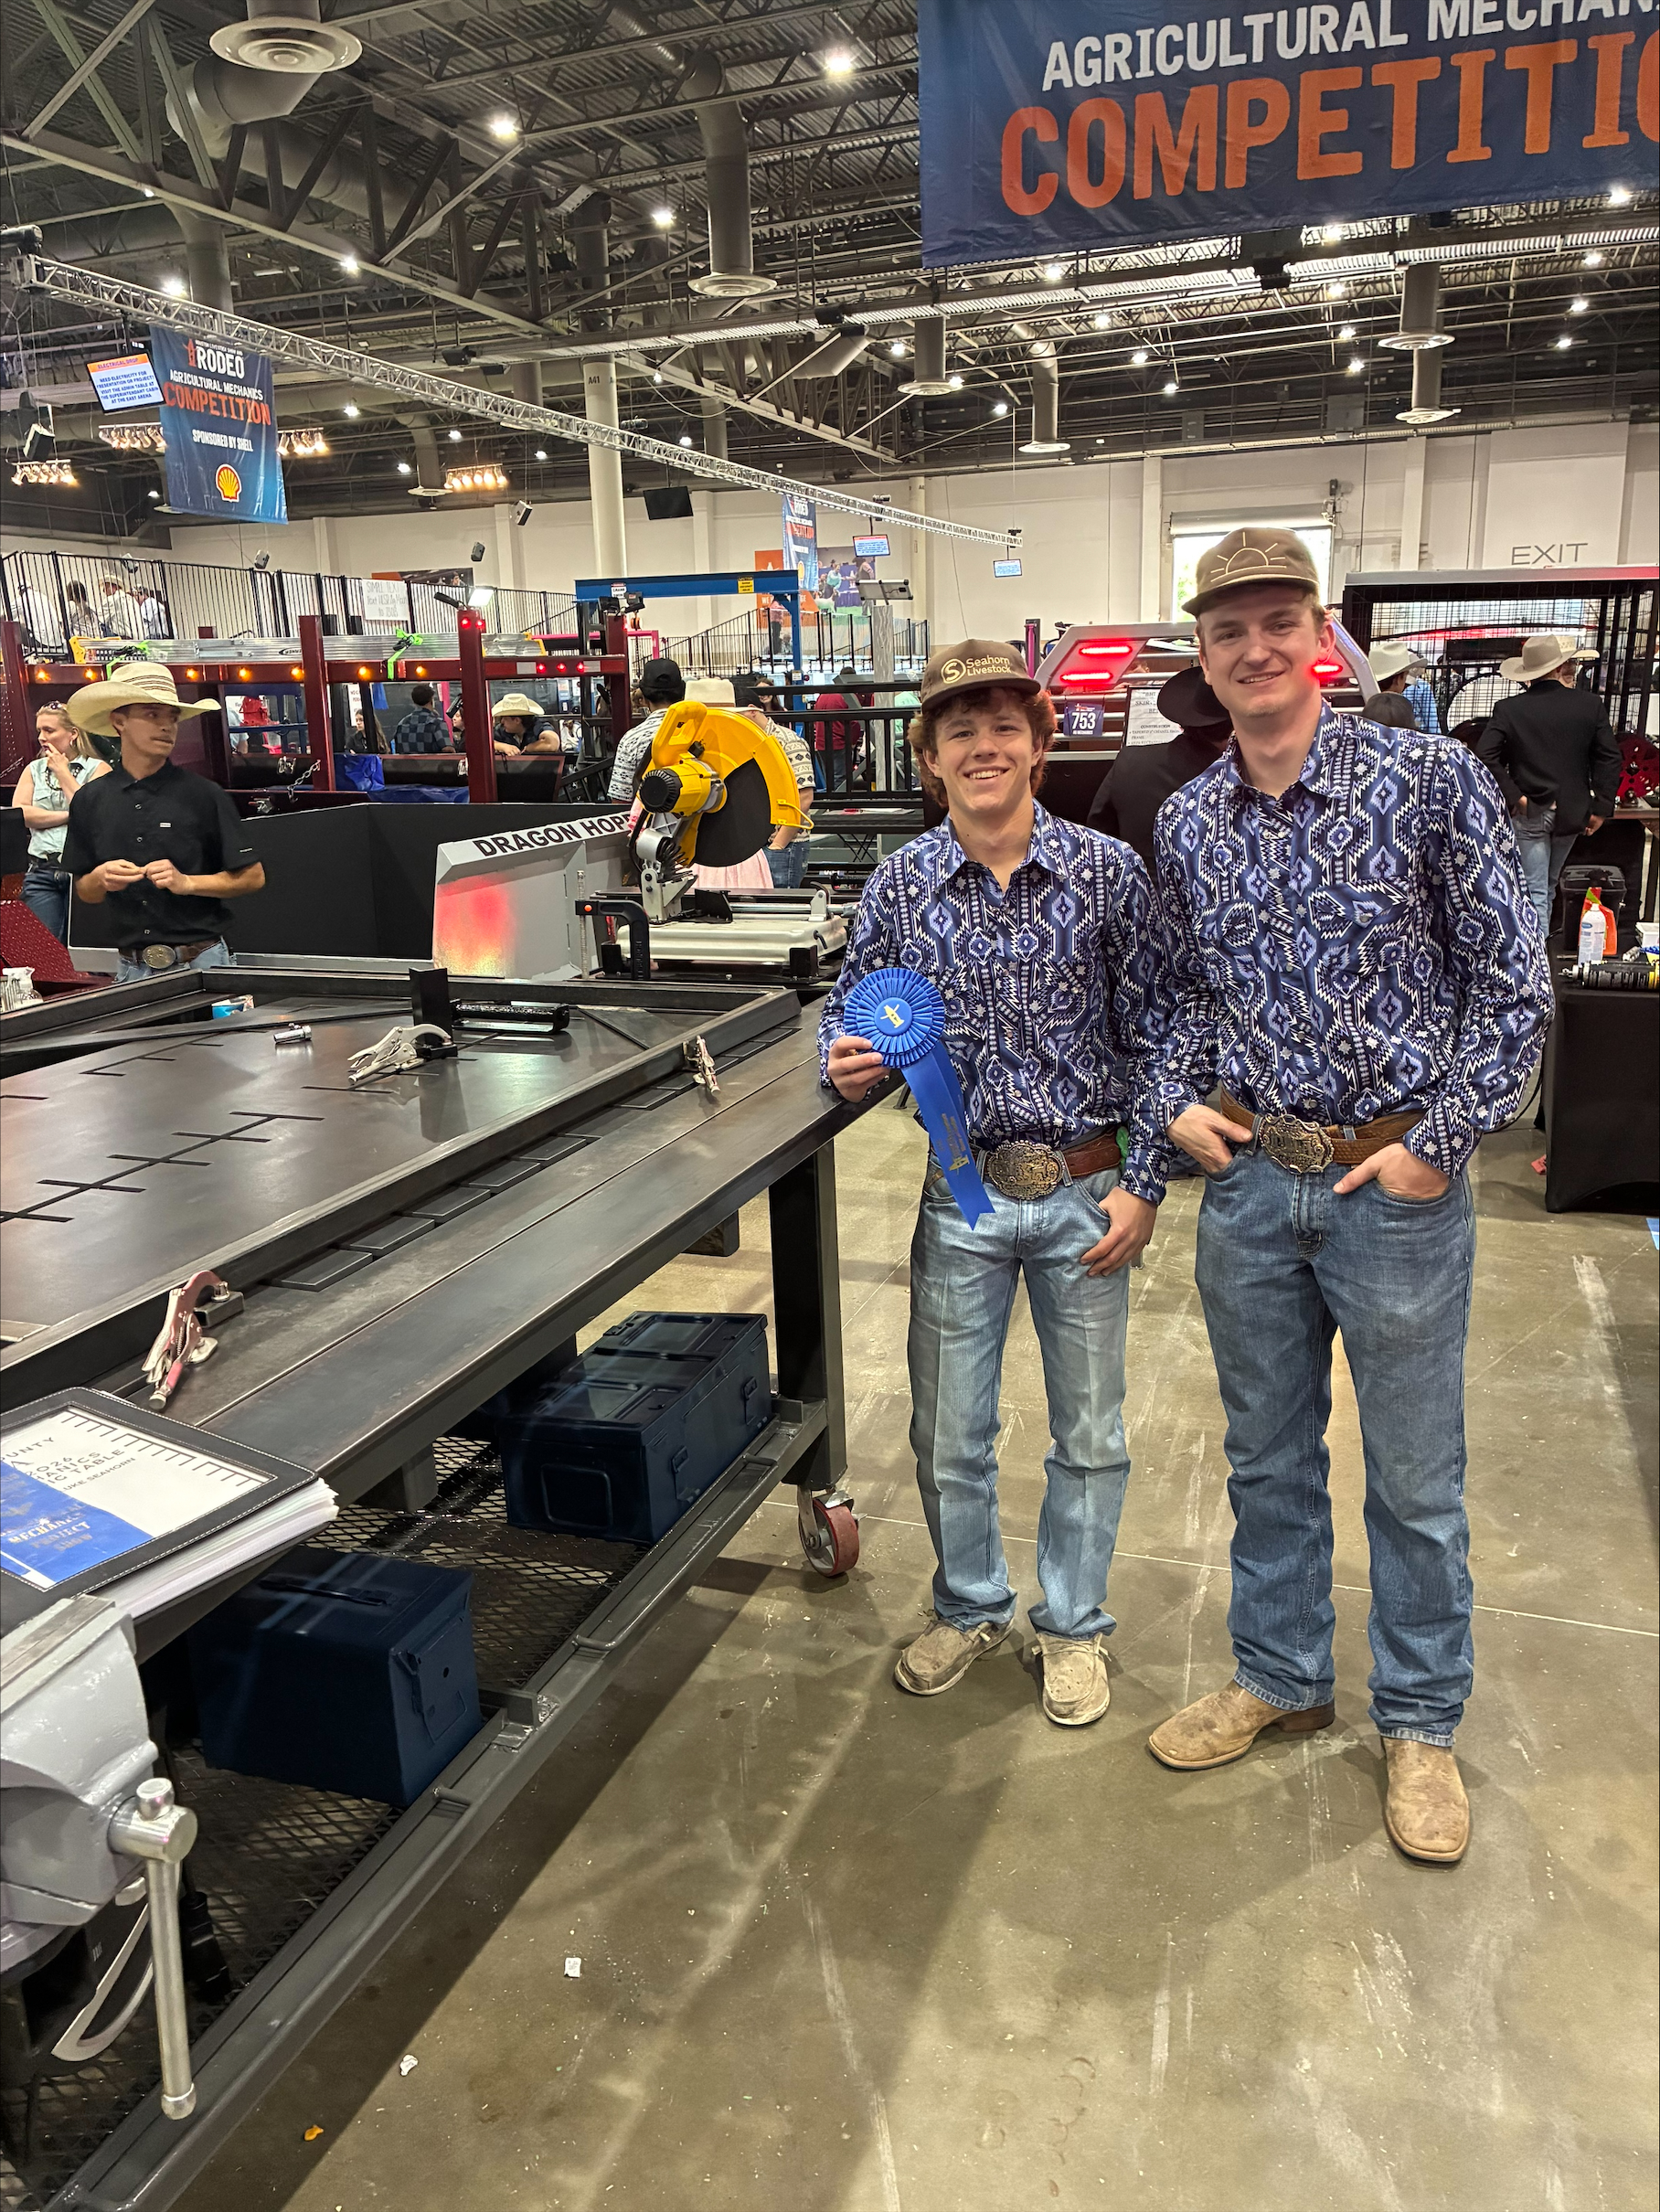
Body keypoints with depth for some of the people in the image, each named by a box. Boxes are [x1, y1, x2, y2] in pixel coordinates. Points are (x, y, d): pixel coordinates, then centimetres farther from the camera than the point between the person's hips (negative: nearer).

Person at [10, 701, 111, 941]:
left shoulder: (97, 768, 5)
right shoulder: (33, 769, 17)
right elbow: (19, 813, 3)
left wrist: (63, 773, -2)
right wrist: (68, 815, -7)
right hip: (41, 872, 3)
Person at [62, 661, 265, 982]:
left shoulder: (203, 794, -3)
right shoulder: (89, 801, 6)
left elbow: (253, 877, -2)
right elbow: (86, 893, 14)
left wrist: (186, 882, -13)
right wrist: (101, 879, -7)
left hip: (201, 964, -2)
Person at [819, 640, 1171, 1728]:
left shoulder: (1109, 872, -7)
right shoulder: (899, 886, -3)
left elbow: (1153, 1037, -4)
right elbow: (850, 1015, 6)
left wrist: (1143, 1184, -8)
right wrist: (846, 1064, -17)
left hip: (1087, 1196, -1)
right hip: (962, 1197, 1)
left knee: (1090, 1433, 14)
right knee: (949, 1433, 14)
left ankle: (1074, 1624, 37)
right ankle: (970, 1607, 40)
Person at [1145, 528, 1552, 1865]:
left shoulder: (1432, 781, -10)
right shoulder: (1186, 824, 4)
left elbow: (1514, 985, -8)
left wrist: (1443, 1143, -13)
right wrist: (1180, 1099, 1)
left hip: (1398, 1185, -4)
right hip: (1250, 1181, 4)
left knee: (1416, 1479, 11)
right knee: (1268, 1459, 17)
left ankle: (1421, 1725, 32)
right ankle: (1280, 1678, 38)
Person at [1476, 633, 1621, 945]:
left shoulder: (1508, 709, -9)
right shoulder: (1591, 705, -4)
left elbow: (1485, 756, -17)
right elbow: (1610, 759, -3)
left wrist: (1514, 796, -11)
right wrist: (1601, 809, 3)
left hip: (1529, 814, -3)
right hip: (1571, 813, 3)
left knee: (1535, 893, 0)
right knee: (1548, 887, 21)